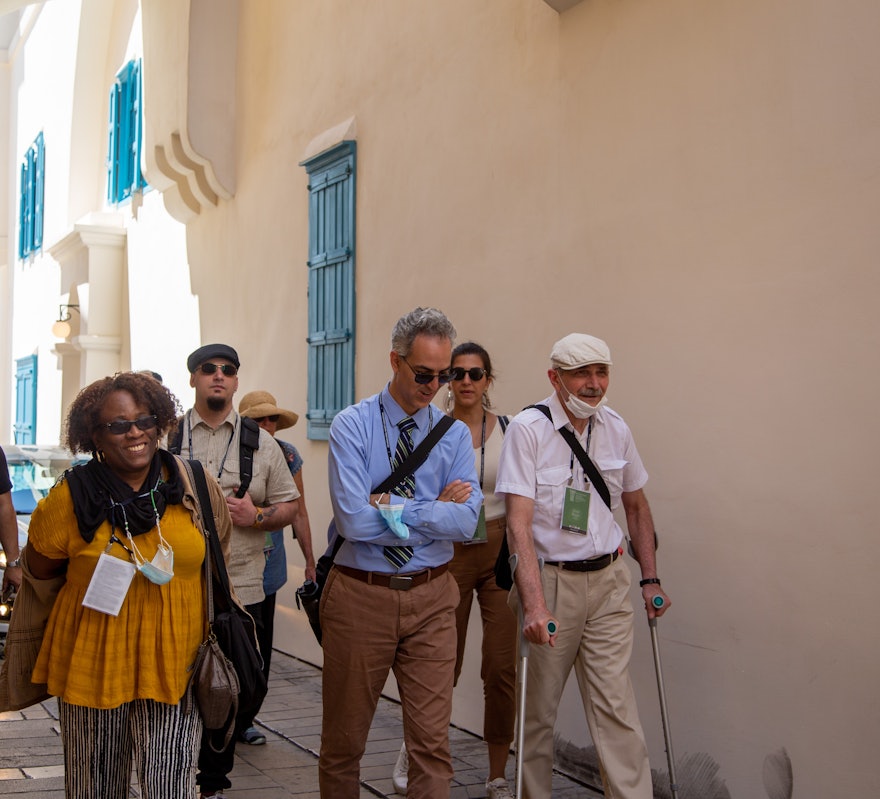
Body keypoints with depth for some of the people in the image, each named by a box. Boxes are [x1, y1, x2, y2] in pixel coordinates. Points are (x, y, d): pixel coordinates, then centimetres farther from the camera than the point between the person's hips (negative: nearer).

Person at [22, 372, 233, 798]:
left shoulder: (195, 488, -1)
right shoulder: (71, 498, -7)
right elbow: (38, 569, 9)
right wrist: (97, 574, 4)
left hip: (175, 664, 0)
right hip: (93, 665, 0)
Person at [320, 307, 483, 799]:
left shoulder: (454, 434, 3)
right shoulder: (352, 426, -6)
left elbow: (467, 522, -10)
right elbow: (354, 520, -18)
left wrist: (394, 506, -15)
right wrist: (435, 508, -11)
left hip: (432, 597, 2)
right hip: (361, 594, -2)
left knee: (433, 738, 3)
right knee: (344, 735, 13)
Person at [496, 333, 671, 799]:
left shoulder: (616, 429, 4)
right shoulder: (528, 429, -11)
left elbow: (636, 506, 18)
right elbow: (519, 524, -18)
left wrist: (650, 579, 13)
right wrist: (534, 603, -27)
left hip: (607, 580, 3)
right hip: (548, 580, -3)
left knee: (615, 704, 0)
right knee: (537, 705, 7)